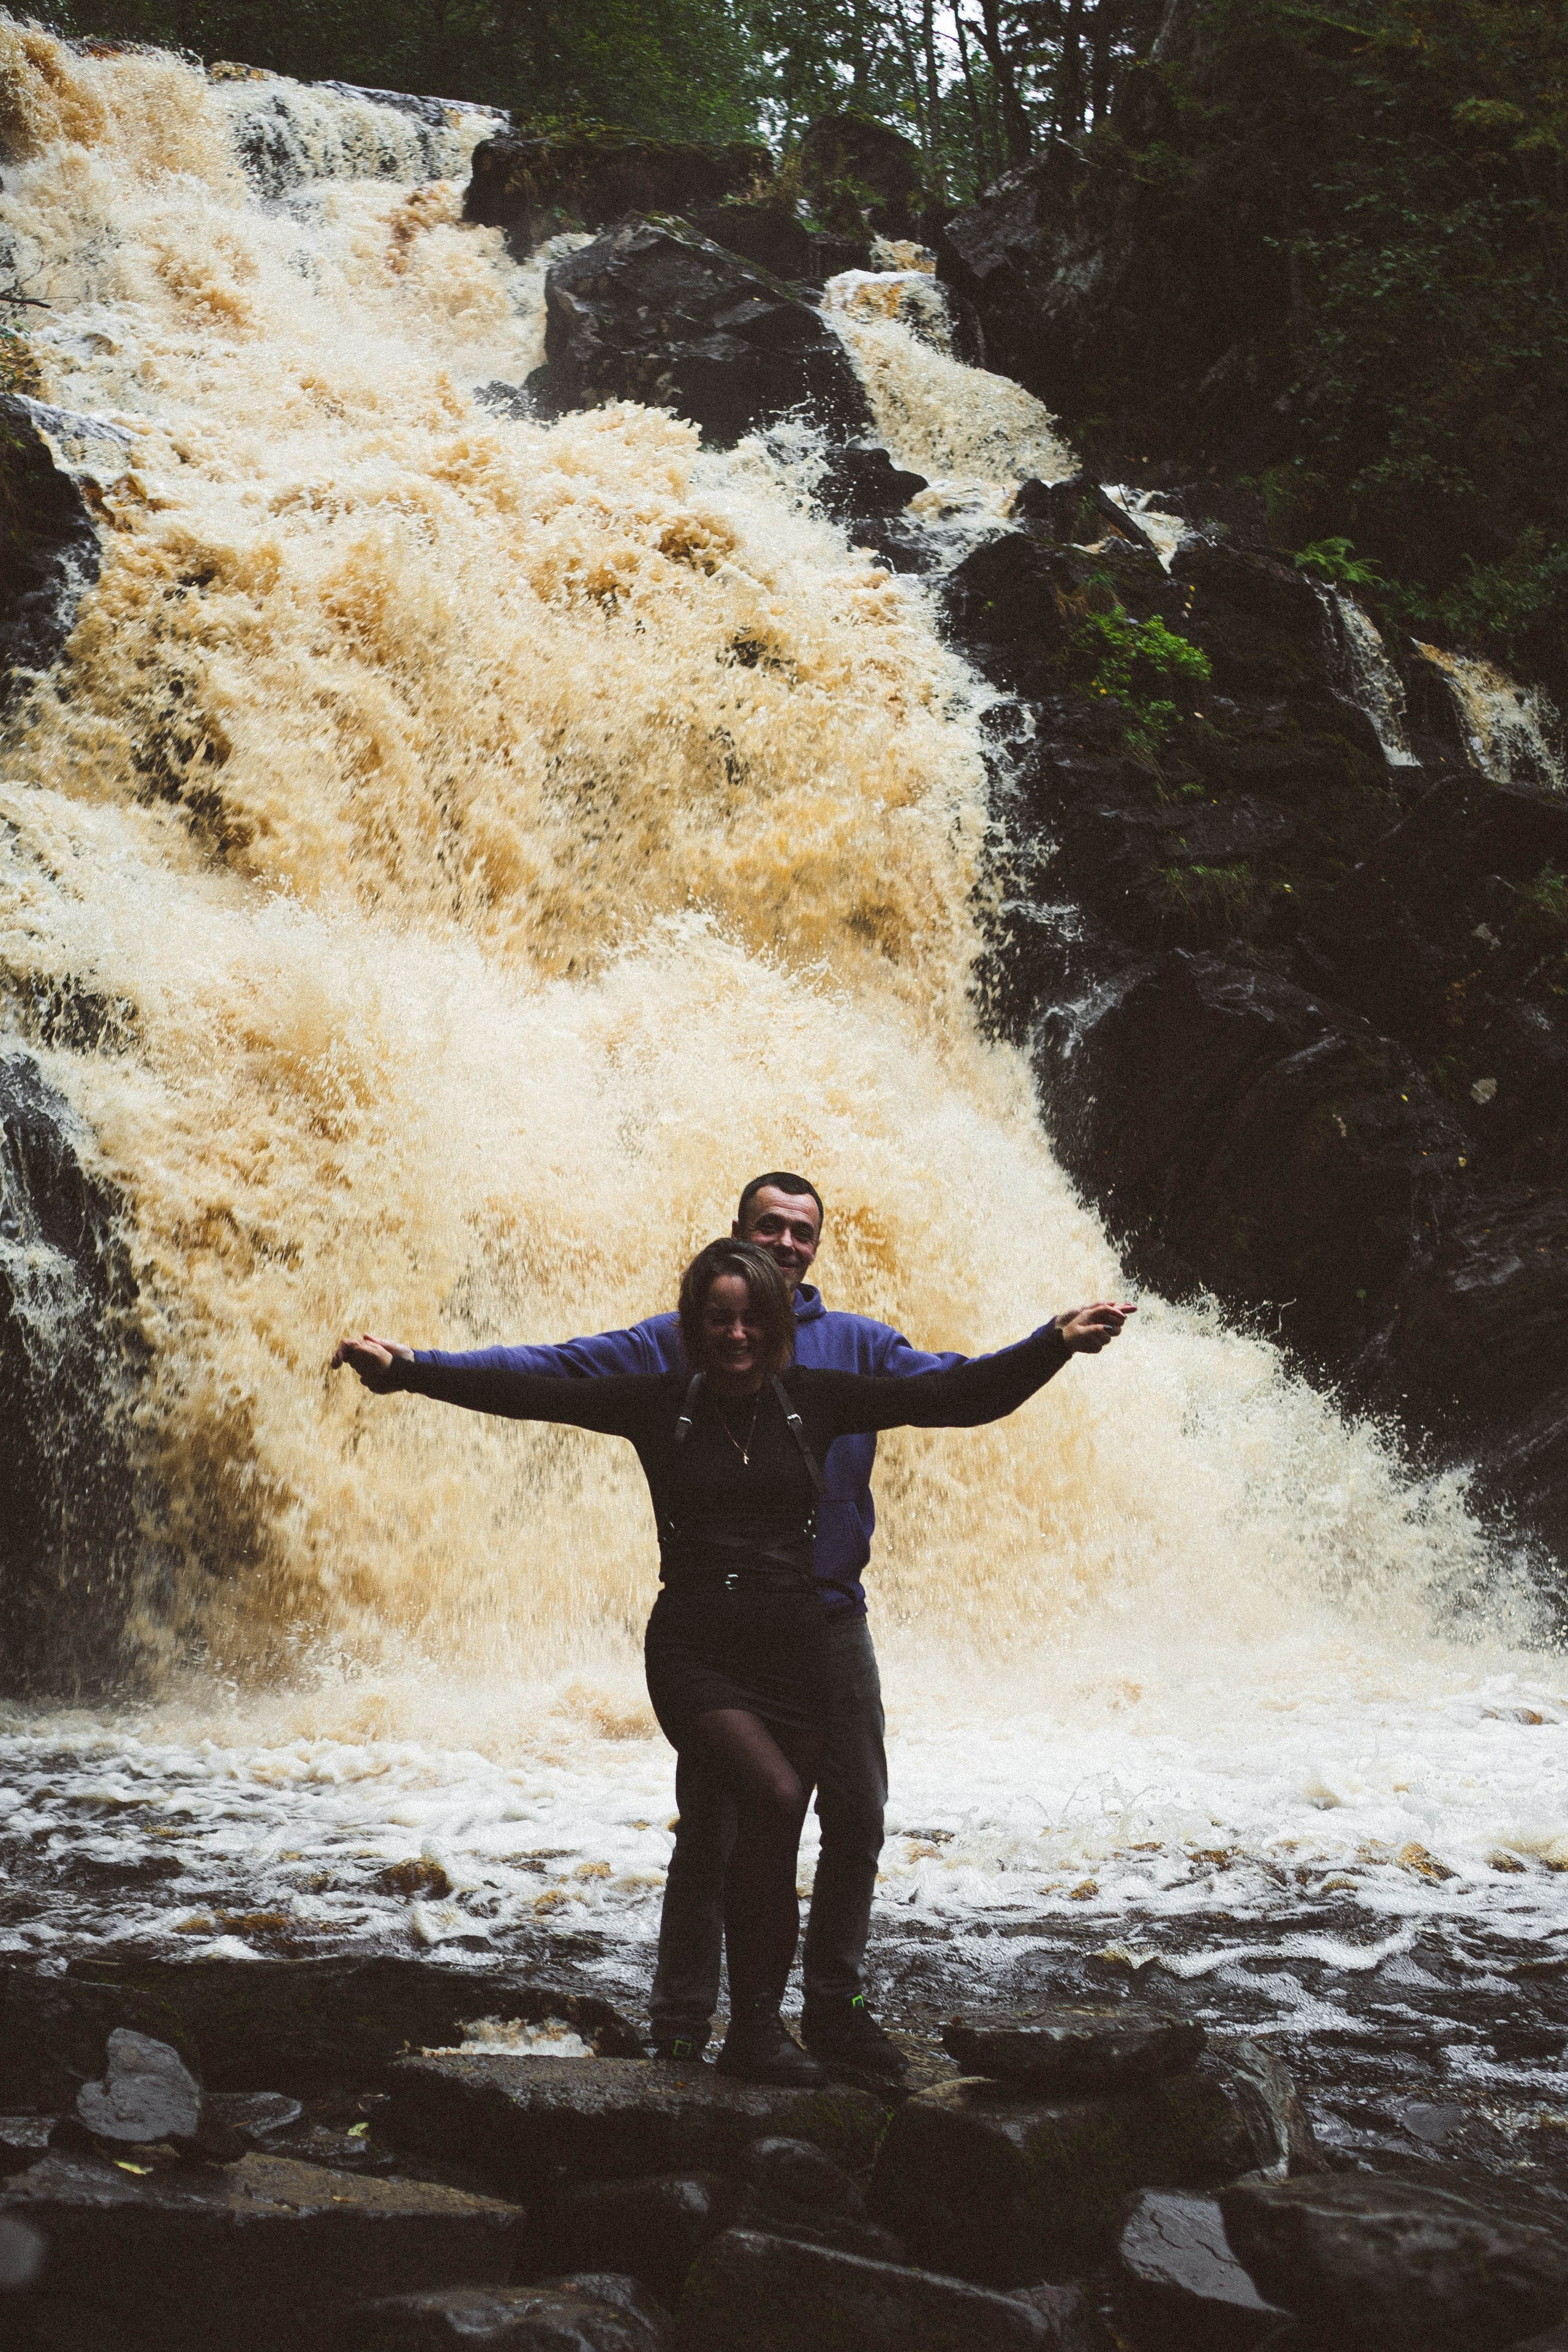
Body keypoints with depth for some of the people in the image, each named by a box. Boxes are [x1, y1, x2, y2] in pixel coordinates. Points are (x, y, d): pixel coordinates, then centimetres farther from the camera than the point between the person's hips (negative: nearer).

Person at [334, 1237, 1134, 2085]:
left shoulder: (816, 1399, 6)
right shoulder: (659, 1402, 2)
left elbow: (961, 1396, 5)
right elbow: (525, 1390, -3)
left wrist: (1056, 1342, -4)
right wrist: (406, 1369, -13)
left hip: (794, 1651, 3)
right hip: (695, 1653, -3)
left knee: (770, 1840, 2)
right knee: (774, 1795, -24)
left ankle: (756, 2035, 17)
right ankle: (754, 2020, -14)